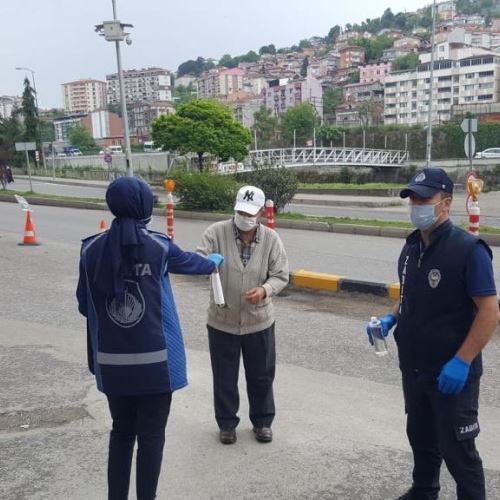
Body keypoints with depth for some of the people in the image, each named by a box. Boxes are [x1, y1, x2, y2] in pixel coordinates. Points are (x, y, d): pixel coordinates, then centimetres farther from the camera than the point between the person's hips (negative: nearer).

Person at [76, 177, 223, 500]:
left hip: (111, 363, 3)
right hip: (154, 361, -3)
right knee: (151, 436, 11)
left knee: (121, 433, 20)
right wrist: (215, 260, 33)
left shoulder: (91, 249, -3)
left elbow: (84, 305, 5)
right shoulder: (159, 247, -9)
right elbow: (194, 263, 11)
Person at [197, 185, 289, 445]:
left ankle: (262, 421, 35)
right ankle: (226, 423, 32)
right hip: (222, 321, -1)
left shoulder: (271, 239, -6)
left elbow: (281, 275, -4)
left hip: (259, 321, 1)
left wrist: (265, 290, -25)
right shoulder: (216, 232, -11)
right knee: (224, 377, 12)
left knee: (261, 375, 15)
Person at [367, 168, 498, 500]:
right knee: (419, 435, 22)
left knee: (456, 448, 6)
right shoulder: (412, 247, 4)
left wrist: (461, 362, -23)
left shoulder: (468, 249, -18)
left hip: (451, 372, -7)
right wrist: (391, 319, 0)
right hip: (414, 367, 7)